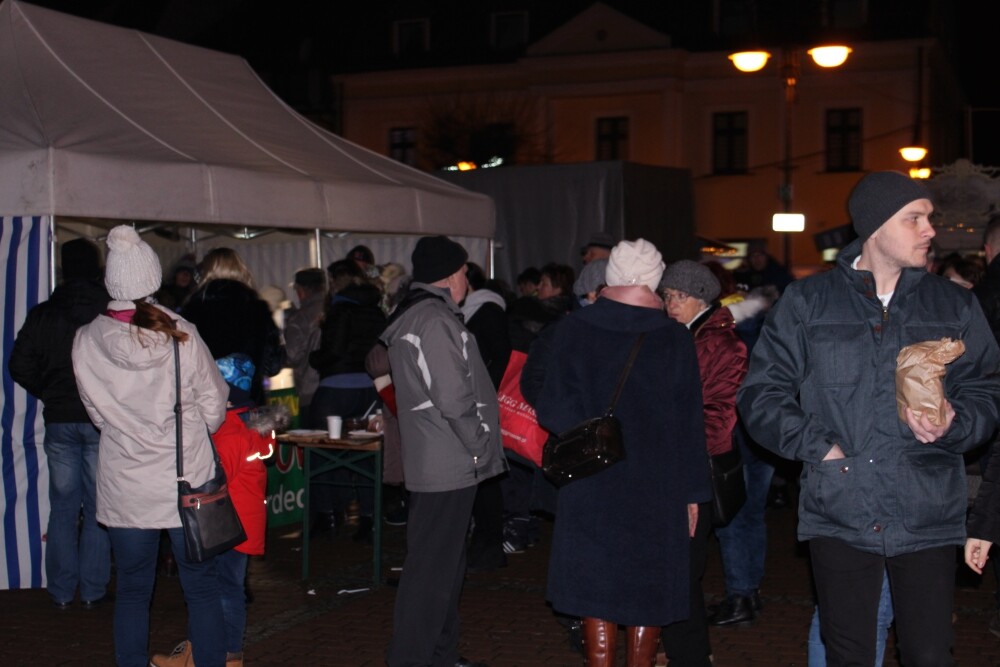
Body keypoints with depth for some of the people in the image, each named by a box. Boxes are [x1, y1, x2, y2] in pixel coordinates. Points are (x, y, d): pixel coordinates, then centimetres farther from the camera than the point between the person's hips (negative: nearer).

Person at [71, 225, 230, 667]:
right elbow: (214, 409, -3)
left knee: (132, 592, 13)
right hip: (188, 481, -1)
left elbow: (97, 414, 5)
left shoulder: (86, 342, -7)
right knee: (201, 588, 10)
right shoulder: (181, 336, -12)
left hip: (124, 488, 2)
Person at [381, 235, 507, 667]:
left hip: (436, 465, 11)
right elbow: (454, 399, -23)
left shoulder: (411, 316, 16)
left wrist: (478, 447, 19)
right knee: (432, 570, -5)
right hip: (450, 467, -11)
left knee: (445, 566, 18)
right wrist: (480, 447, -11)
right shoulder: (436, 321, -17)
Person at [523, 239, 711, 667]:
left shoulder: (572, 330, -6)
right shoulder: (675, 339, -5)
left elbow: (551, 410, -8)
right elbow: (690, 425, -4)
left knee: (596, 590, 7)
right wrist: (693, 493, 3)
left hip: (591, 487, 0)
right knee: (647, 591, 12)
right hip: (656, 488, 0)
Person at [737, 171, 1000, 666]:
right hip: (838, 513, -1)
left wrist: (952, 424, -12)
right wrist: (818, 447, -9)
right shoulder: (807, 301, 4)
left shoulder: (954, 306, 7)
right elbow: (760, 394, 3)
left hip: (927, 517, 1)